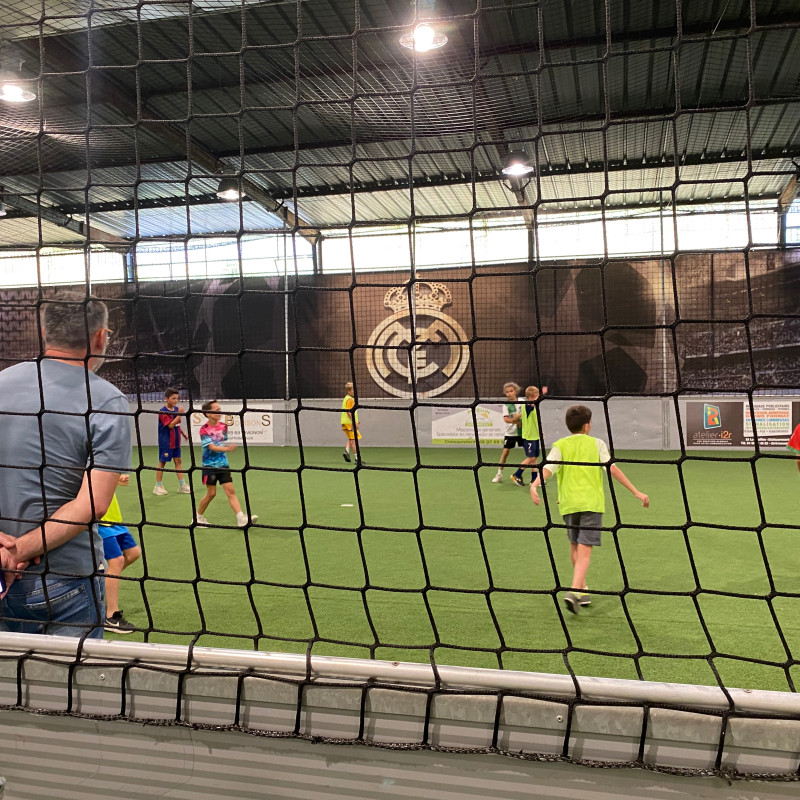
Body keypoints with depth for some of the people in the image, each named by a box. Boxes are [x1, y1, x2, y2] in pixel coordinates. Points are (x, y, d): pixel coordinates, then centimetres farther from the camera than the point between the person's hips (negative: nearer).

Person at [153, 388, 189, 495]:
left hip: (176, 441, 7)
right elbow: (170, 425, -26)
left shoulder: (176, 409, 6)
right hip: (166, 442, -7)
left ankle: (182, 486, 12)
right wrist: (179, 414, -31)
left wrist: (183, 433, 15)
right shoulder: (163, 411, -16)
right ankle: (158, 486, 14)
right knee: (162, 462, 3)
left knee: (178, 461, 8)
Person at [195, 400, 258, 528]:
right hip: (210, 466, -4)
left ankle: (241, 519, -14)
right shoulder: (204, 430, -13)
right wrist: (226, 449, -40)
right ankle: (198, 517, 23)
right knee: (211, 493, 2)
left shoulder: (223, 426, 4)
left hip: (223, 464, 4)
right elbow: (212, 447, -25)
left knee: (230, 491, -5)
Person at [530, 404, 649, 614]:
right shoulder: (597, 443, 6)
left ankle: (582, 590, 28)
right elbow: (612, 469, -1)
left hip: (569, 503, 2)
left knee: (575, 546, 19)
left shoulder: (560, 445, 7)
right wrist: (635, 491, 1)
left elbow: (548, 468, -11)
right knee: (584, 550, -6)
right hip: (592, 502, -2)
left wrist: (535, 485, -24)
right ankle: (574, 591, -22)